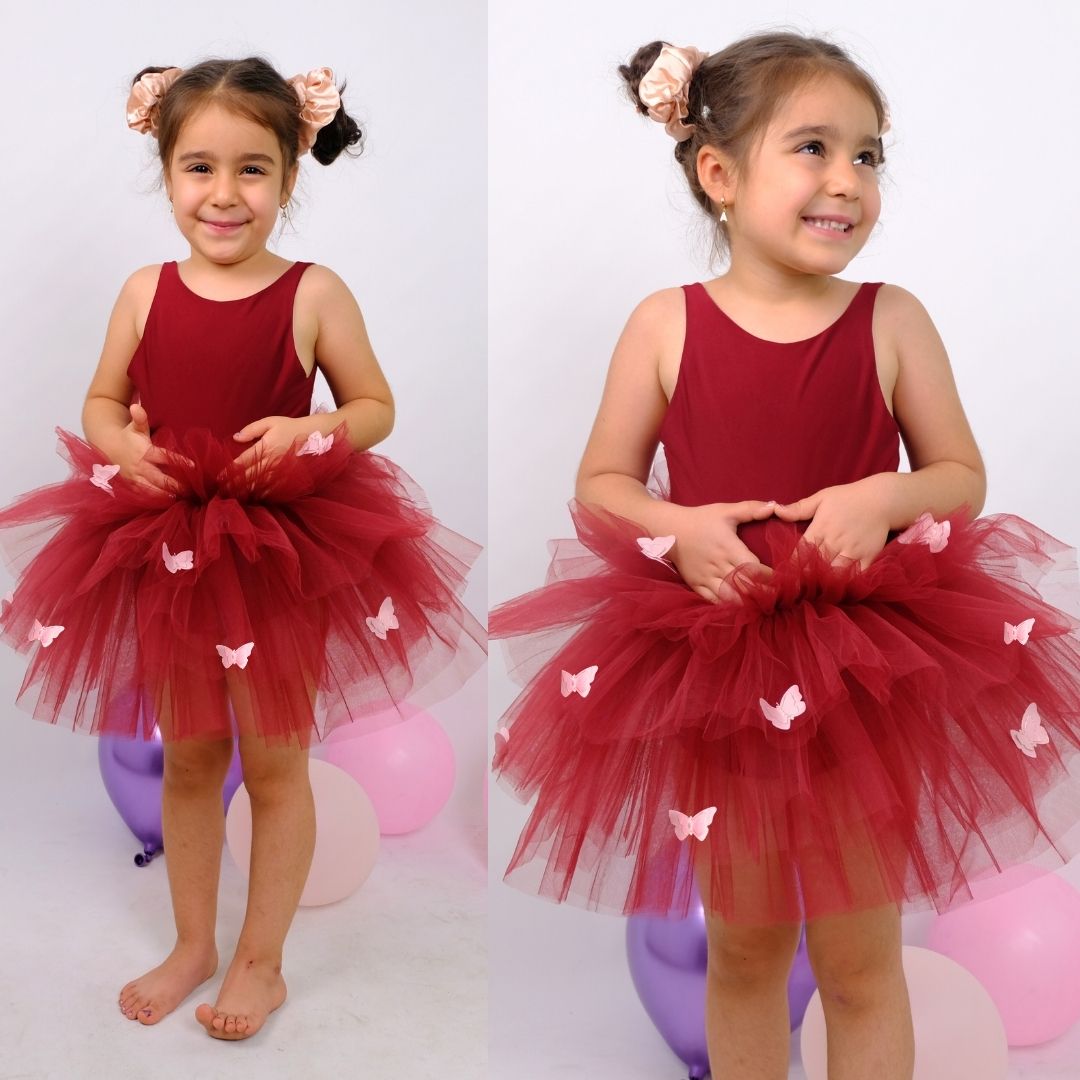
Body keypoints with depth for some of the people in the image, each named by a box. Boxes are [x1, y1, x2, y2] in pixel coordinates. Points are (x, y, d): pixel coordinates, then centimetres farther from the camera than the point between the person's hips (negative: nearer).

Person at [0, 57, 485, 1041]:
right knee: (187, 759, 17)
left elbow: (377, 407, -2)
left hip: (284, 555, -3)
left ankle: (262, 962, 29)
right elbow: (102, 401, 9)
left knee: (275, 762, 10)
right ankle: (193, 946, 37)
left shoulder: (314, 294, -10)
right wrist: (122, 445, -13)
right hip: (164, 550, 3)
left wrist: (311, 429, -21)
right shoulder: (146, 292, -2)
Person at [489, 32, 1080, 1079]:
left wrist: (885, 497, -18)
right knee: (742, 950, 19)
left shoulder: (892, 321, -5)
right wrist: (678, 528, -18)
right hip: (714, 675, 1)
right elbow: (601, 482, 1)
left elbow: (963, 475, 2)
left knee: (860, 963, 13)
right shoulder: (665, 325, -6)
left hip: (867, 673, 0)